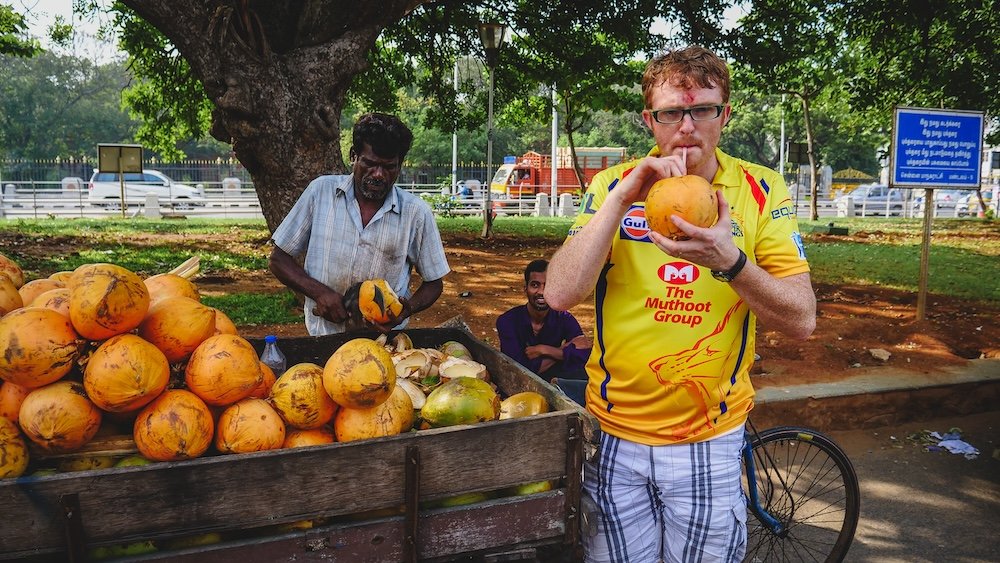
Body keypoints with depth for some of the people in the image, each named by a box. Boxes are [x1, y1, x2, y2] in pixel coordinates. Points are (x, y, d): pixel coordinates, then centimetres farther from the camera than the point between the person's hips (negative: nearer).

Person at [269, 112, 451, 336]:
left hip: (385, 339, 0)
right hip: (323, 336, 0)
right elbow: (279, 260, 8)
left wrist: (408, 308, -10)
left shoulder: (417, 213, 1)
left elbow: (434, 282, 10)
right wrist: (320, 292, -9)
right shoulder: (320, 191, 2)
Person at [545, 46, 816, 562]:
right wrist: (621, 197, -23)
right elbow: (561, 295, -15)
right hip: (615, 432, 1)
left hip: (711, 441, 0)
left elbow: (801, 321, -11)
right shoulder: (613, 184, -4)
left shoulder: (761, 192, -4)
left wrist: (728, 262, -28)